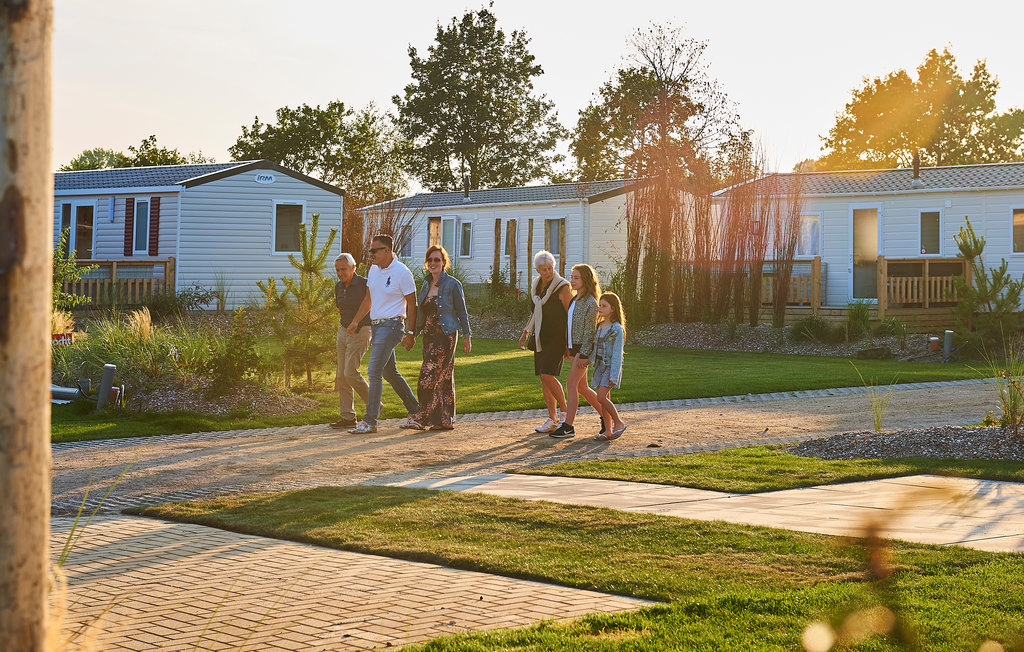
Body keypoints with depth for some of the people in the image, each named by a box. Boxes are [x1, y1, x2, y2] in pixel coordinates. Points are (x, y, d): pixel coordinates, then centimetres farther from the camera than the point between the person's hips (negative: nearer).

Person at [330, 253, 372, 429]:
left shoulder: (364, 284, -12)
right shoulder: (339, 287, 10)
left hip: (360, 332, -7)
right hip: (343, 331, 7)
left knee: (350, 372, -15)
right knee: (341, 375, 2)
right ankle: (347, 417, 6)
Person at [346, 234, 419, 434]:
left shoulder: (402, 273, -12)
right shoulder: (374, 270, 10)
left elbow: (411, 304, -9)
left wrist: (410, 333, -10)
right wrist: (355, 321, 15)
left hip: (391, 325, -8)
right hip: (376, 325, 8)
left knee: (374, 371, -14)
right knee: (389, 372, 14)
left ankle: (370, 421, -12)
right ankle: (414, 410, 28)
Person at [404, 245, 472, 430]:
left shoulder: (452, 284, -6)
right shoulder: (426, 285, 13)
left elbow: (462, 313, -4)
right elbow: (421, 313, 18)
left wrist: (467, 337, -5)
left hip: (445, 336, -7)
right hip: (429, 336, 7)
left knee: (430, 377, -11)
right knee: (443, 379, 8)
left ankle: (422, 418, -11)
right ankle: (446, 420, 11)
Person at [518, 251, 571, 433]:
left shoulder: (562, 287, -11)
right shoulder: (537, 285, 10)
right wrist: (526, 332, 14)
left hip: (556, 338, -7)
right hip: (541, 339, 7)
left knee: (547, 375, -16)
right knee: (544, 378, 5)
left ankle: (564, 410, 2)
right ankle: (552, 419, 11)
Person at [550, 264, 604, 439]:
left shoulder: (590, 303, -14)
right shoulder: (574, 300, 13)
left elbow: (589, 331, -16)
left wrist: (583, 355, -19)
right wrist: (568, 349, 17)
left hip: (583, 348, -9)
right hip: (573, 347, 9)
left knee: (571, 385, -9)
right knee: (582, 388, 13)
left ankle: (568, 426, -6)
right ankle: (605, 416, 25)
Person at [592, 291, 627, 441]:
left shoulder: (617, 328, -12)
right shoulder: (599, 326, 10)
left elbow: (617, 354, -15)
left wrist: (613, 375, -18)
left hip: (611, 366, -7)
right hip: (599, 365, 7)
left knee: (601, 397, -15)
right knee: (604, 399, 6)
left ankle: (619, 423, 0)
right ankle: (608, 431, 11)